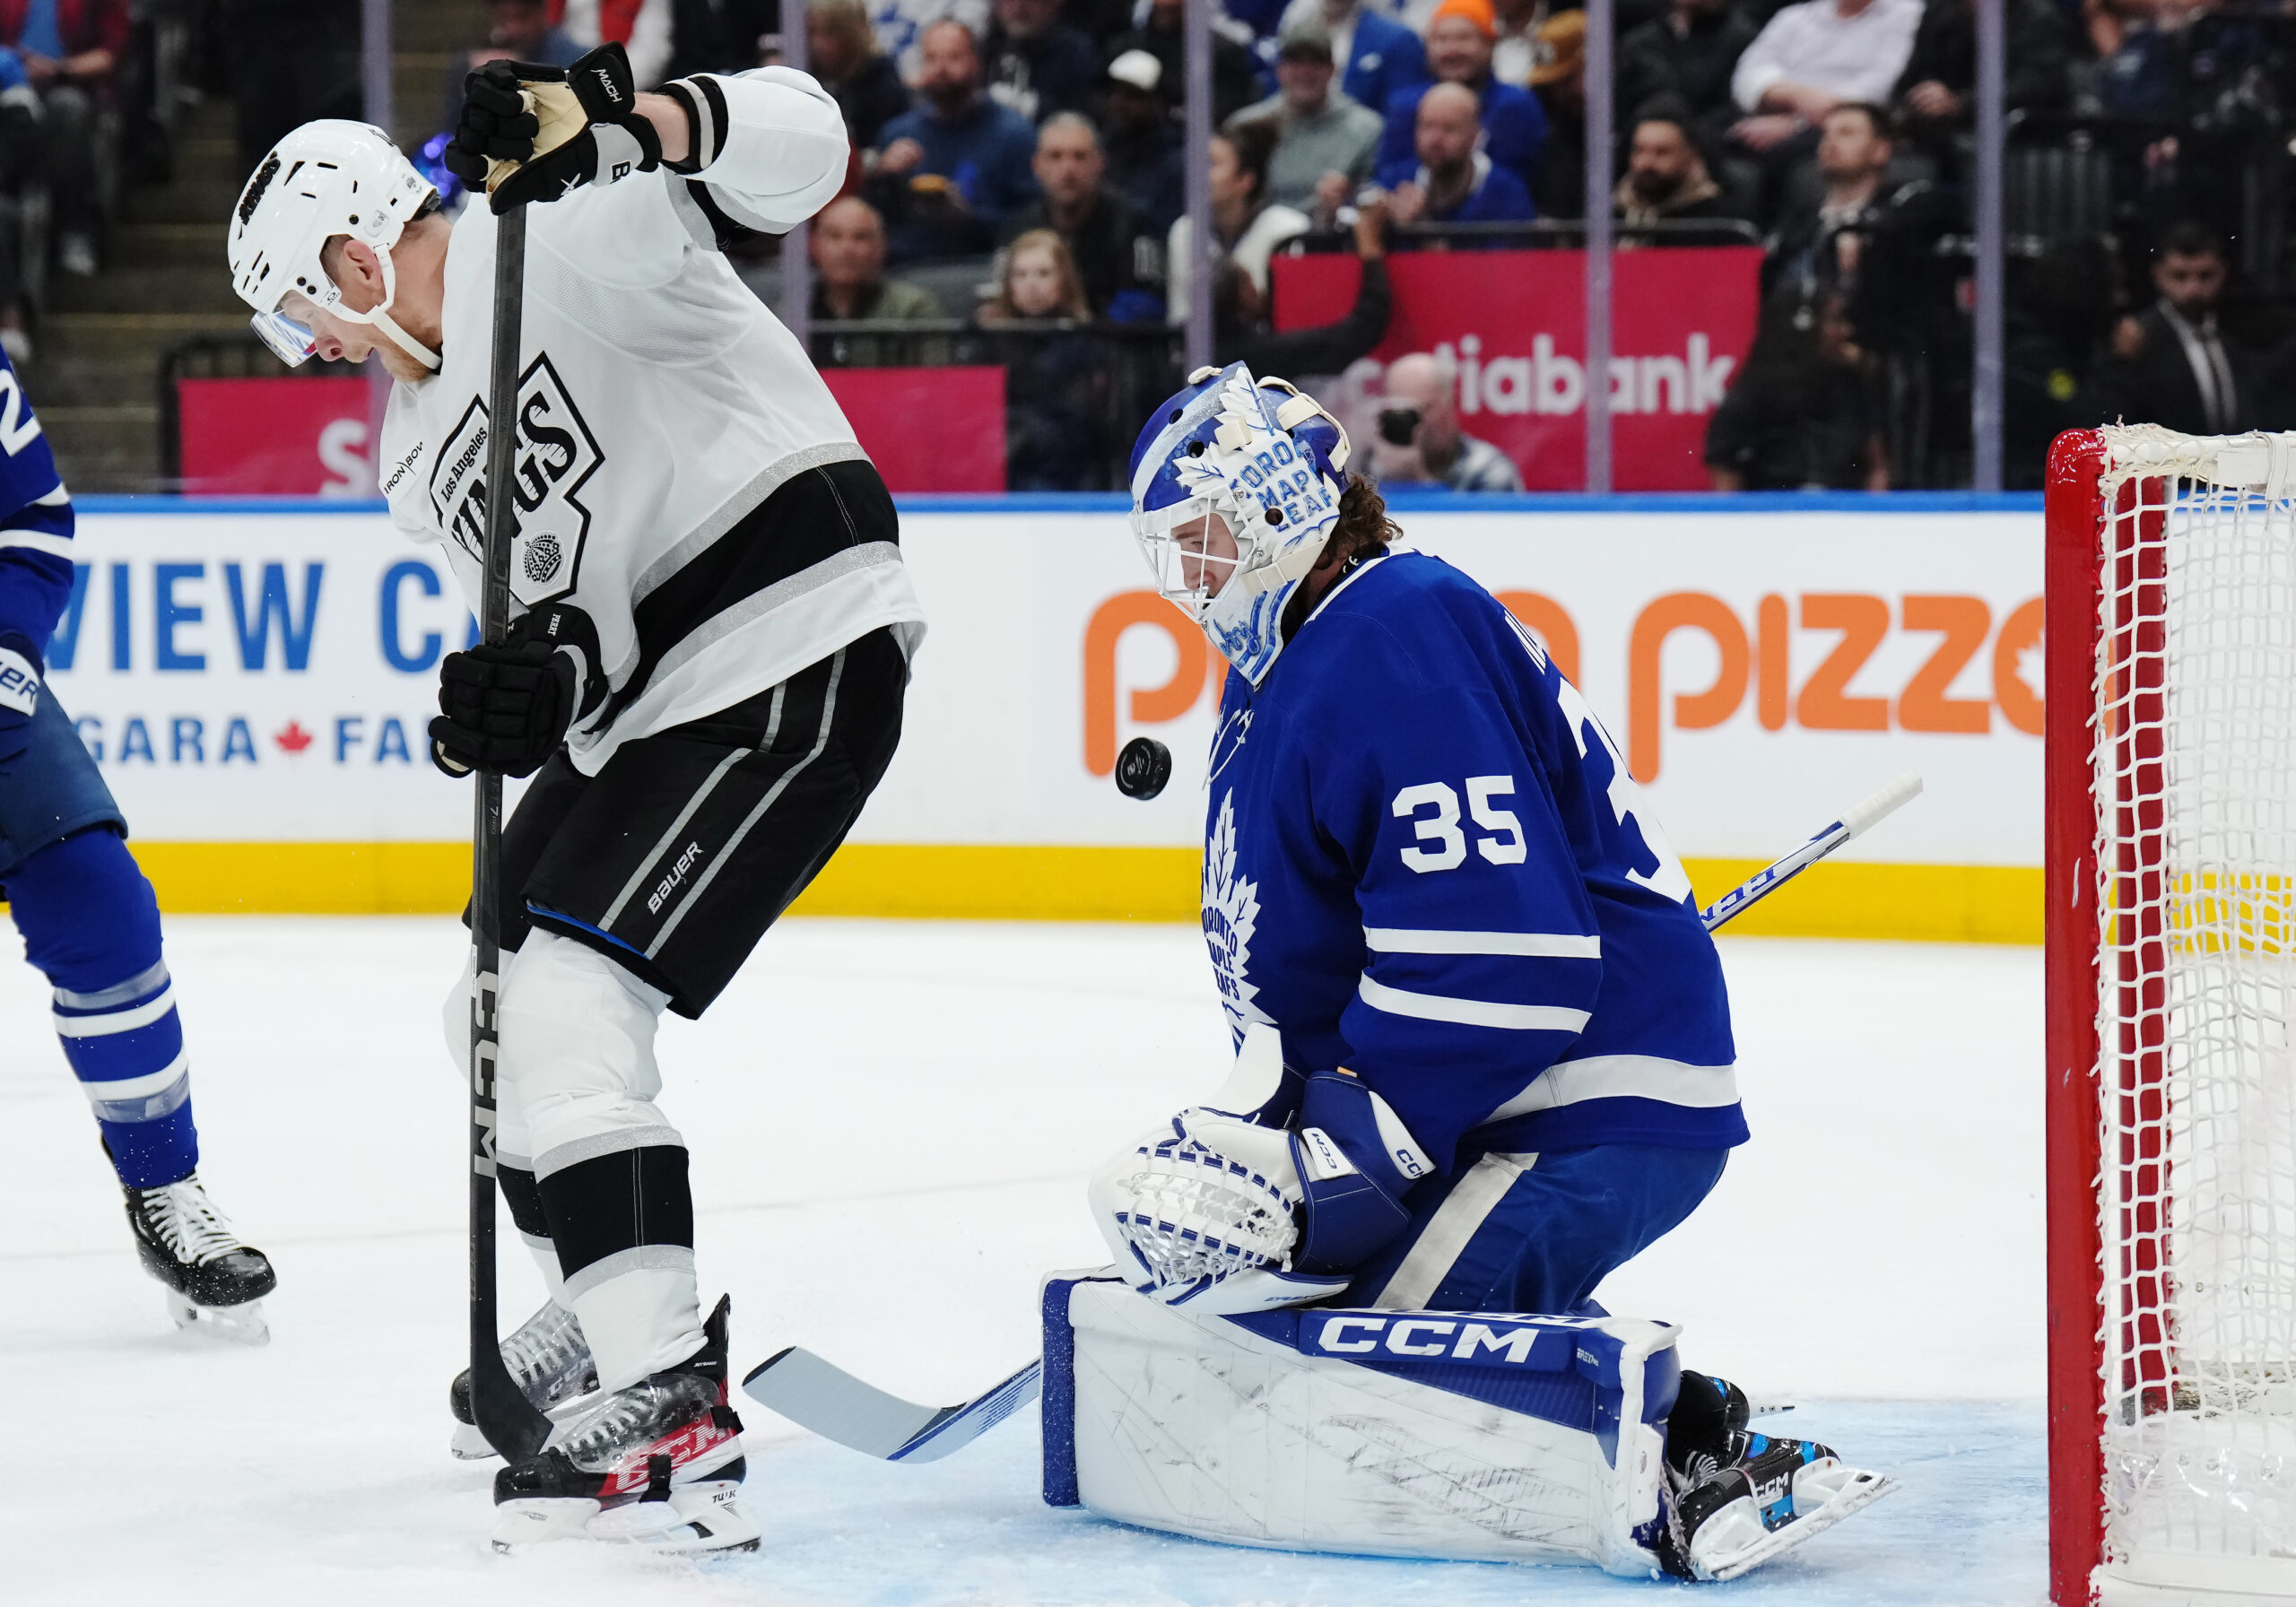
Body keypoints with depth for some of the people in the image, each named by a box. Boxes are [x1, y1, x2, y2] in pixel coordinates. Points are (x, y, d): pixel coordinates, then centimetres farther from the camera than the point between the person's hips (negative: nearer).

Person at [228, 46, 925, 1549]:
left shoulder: (574, 231, -10)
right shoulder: (419, 451, 15)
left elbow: (801, 141, -18)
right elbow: (567, 599, 7)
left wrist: (619, 120, -34)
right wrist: (538, 686, -16)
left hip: (796, 651, -10)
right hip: (653, 693, 10)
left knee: (565, 1000, -20)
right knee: (503, 1005, 20)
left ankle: (673, 1425, -25)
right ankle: (629, 1311, 38)